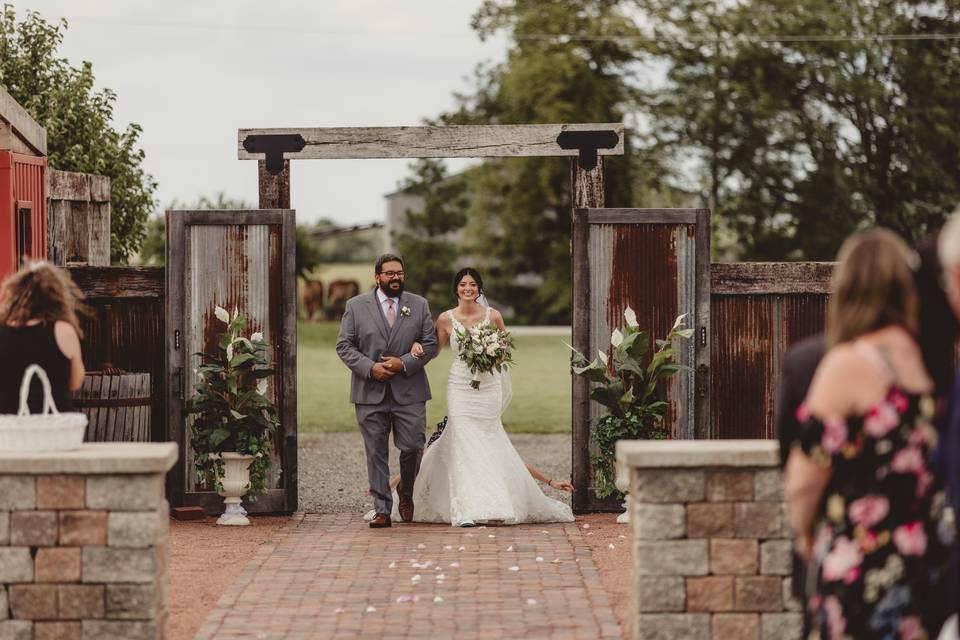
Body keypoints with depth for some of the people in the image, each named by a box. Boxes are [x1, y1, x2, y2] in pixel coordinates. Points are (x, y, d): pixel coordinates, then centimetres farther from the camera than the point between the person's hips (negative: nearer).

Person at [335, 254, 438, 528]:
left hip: (409, 392, 1)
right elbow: (344, 346, 2)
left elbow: (430, 344, 5)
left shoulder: (419, 305, 8)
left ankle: (407, 496, 25)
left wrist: (404, 363, -11)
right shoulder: (356, 306, 4)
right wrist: (370, 367, -13)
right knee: (376, 453, 1)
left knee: (412, 448, -2)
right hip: (370, 393, 0)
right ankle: (382, 510, 5)